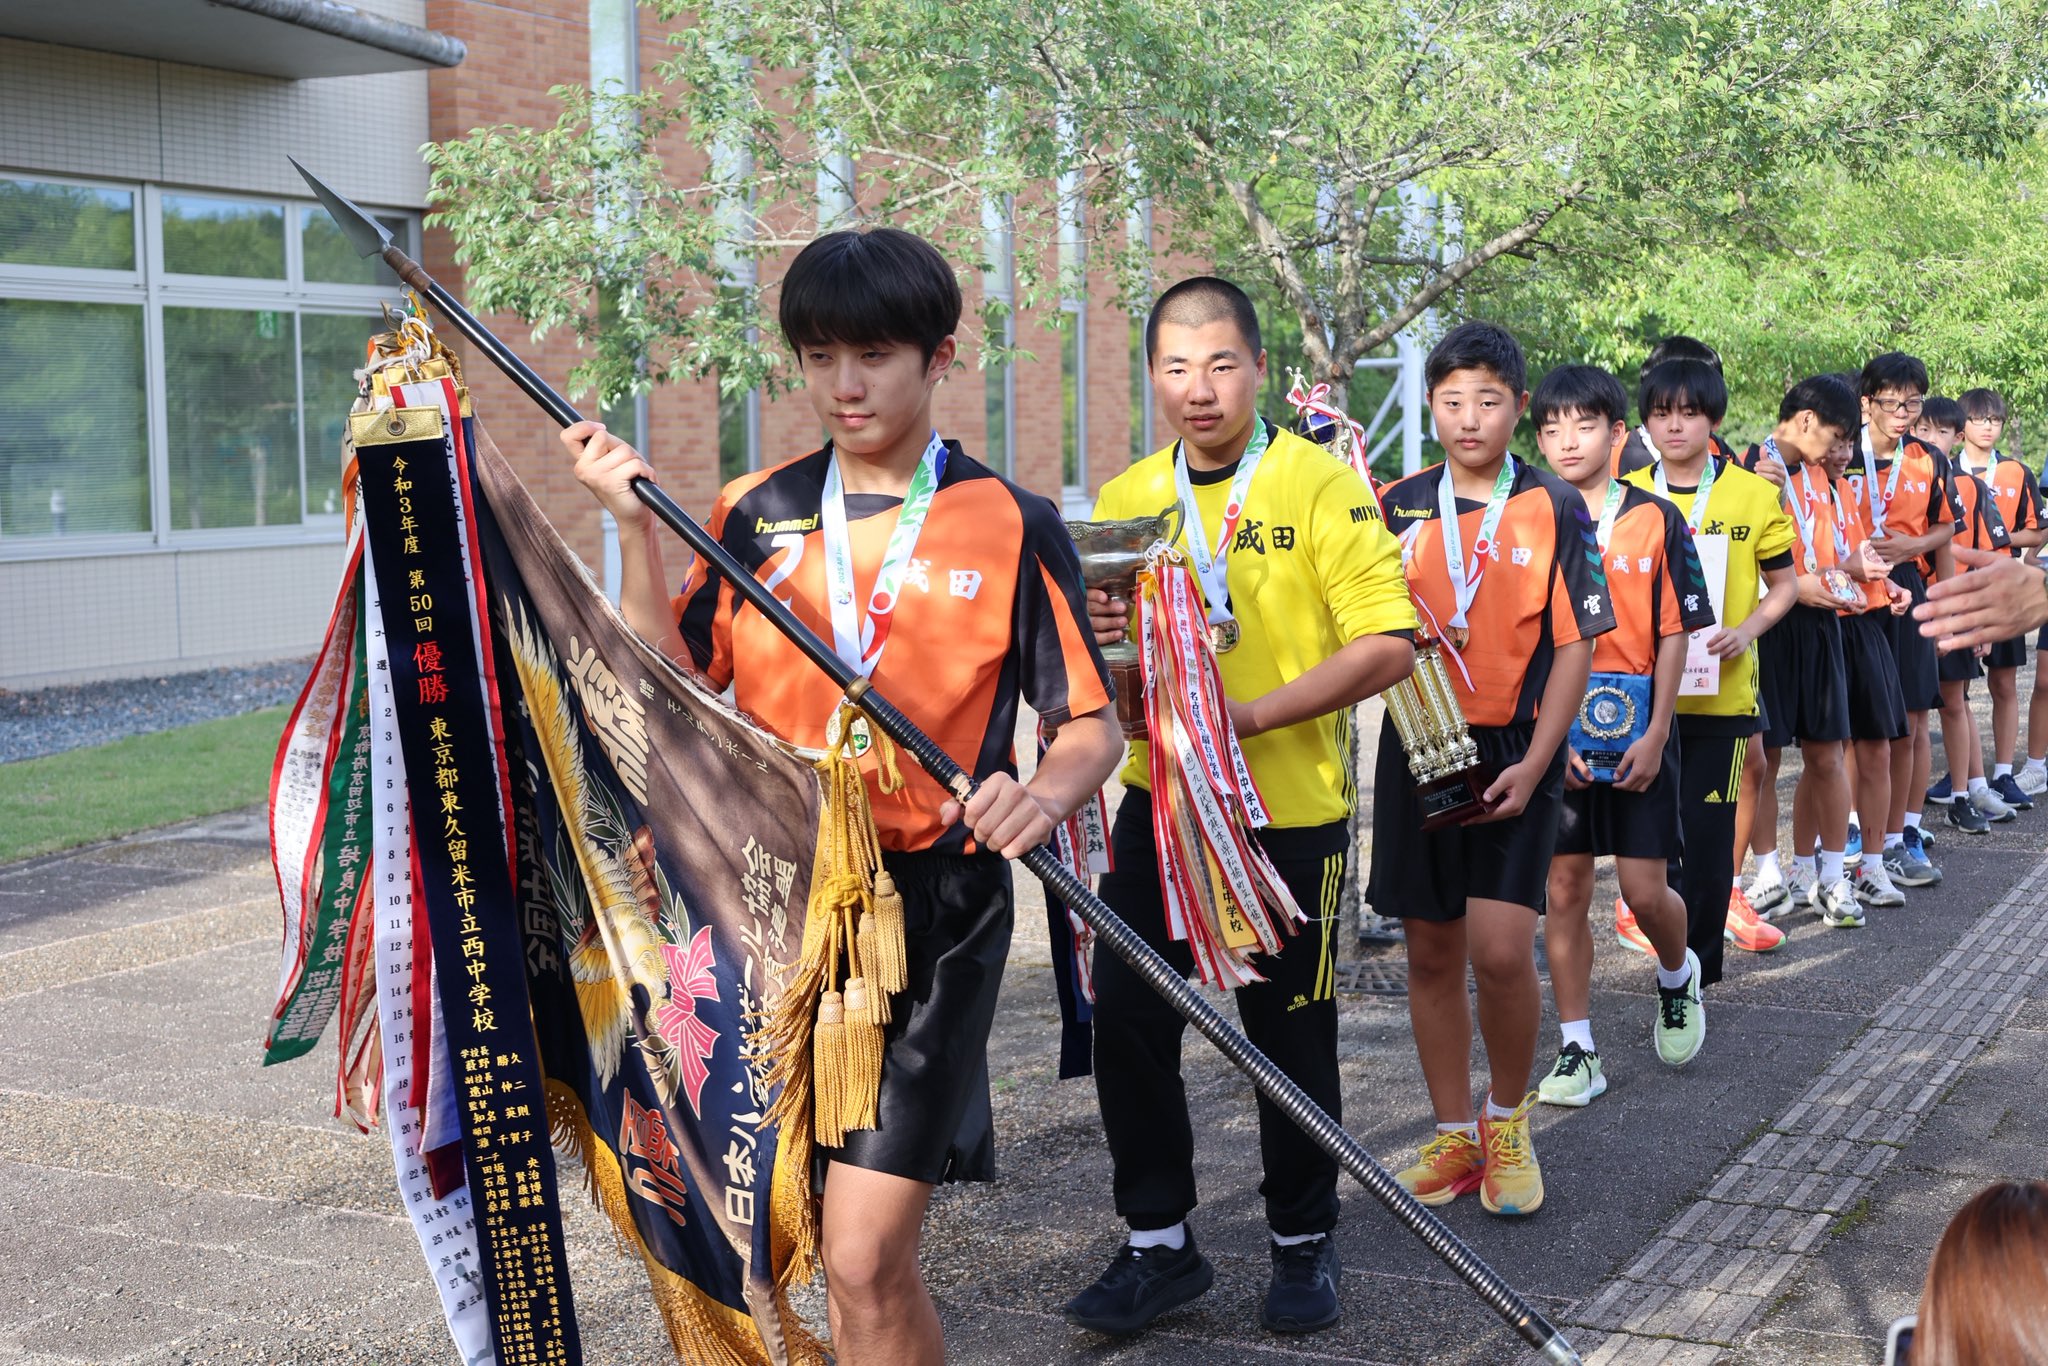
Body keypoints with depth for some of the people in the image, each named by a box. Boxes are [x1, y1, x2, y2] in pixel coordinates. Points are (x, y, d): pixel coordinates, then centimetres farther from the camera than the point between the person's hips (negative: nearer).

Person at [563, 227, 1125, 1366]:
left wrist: (1044, 794, -22)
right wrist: (636, 527, -3)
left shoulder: (1011, 527, -2)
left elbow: (1094, 723, 0)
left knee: (866, 1261, -8)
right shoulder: (755, 514, 8)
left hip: (931, 902, -4)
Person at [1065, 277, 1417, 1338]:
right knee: (1125, 1020, 3)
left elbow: (1389, 645, -13)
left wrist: (1252, 715, -21)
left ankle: (1304, 1242, 27)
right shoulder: (1123, 501, 7)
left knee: (1292, 1036, 7)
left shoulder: (1322, 486, -7)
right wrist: (1093, 640, -10)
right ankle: (1158, 1242, 20)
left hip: (1288, 816, -4)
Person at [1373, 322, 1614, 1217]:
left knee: (1502, 951, -11)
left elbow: (1575, 647, -3)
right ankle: (1453, 1133, 23)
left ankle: (1508, 1123, 13)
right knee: (1431, 952, 8)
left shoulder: (1554, 508, -1)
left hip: (1515, 751, -3)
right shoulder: (1398, 508, 6)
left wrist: (1533, 764, -10)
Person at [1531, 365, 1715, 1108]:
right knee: (1565, 889, 3)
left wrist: (1655, 733, -8)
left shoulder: (1656, 520, -1)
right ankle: (1577, 1051, 12)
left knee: (1645, 889, -2)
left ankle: (1677, 976, 32)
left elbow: (1673, 635, 0)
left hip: (1637, 733, -1)